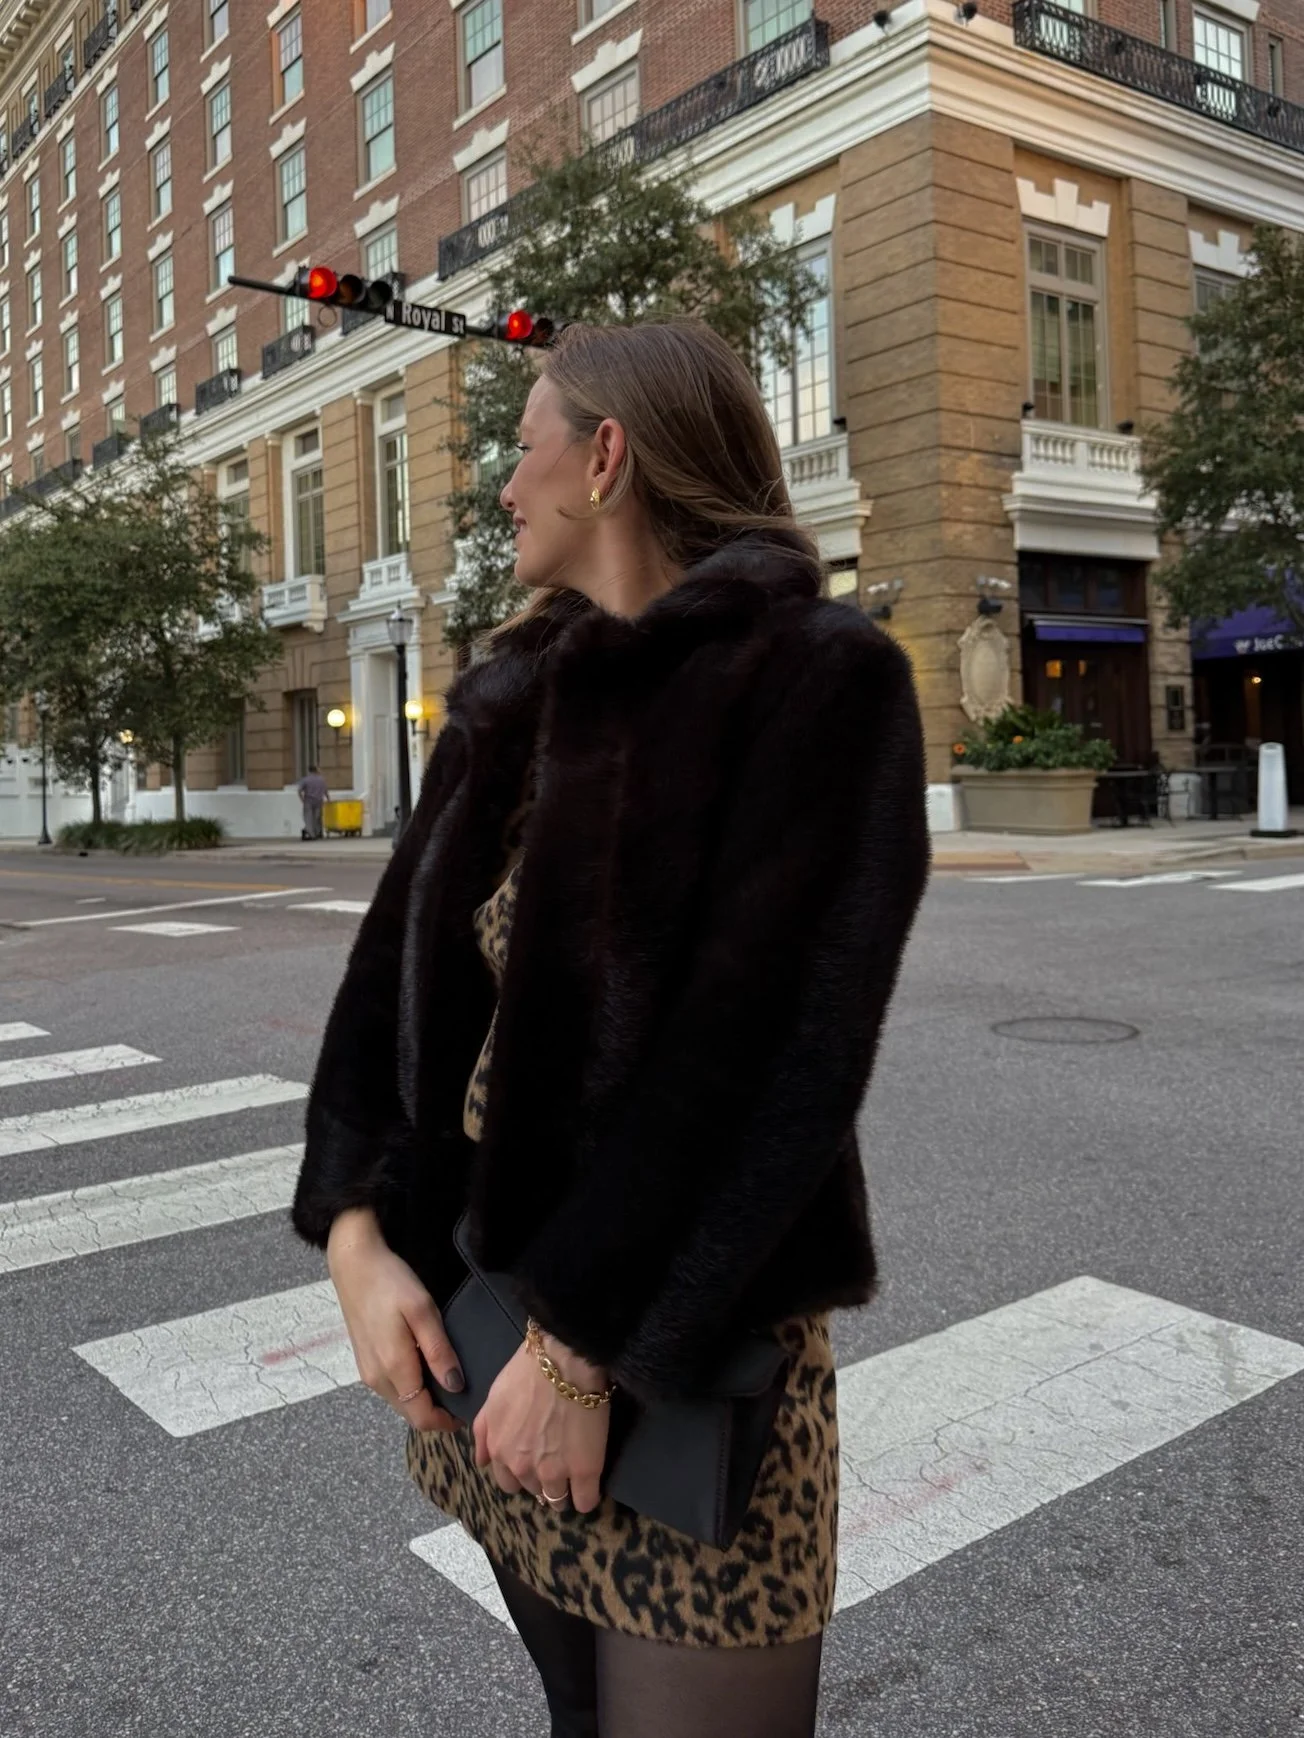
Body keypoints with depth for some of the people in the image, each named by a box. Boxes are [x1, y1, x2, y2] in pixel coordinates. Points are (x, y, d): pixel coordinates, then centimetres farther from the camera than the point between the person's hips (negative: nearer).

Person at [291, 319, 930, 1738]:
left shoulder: (821, 677, -14)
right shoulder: (510, 701, 7)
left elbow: (771, 1049, -22)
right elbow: (397, 970, 3)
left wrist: (586, 1346, -20)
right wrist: (354, 1232, -9)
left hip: (683, 1340, -6)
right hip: (475, 1296, 7)